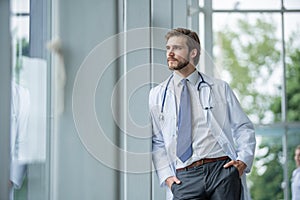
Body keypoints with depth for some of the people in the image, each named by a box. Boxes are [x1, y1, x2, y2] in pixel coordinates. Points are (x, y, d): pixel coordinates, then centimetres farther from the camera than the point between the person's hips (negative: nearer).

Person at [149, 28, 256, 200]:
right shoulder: (157, 95, 14)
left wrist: (244, 159, -3)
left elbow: (244, 128, 14)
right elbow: (156, 142, 13)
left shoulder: (220, 88, 13)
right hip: (184, 178, 0)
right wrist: (166, 175, 0)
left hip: (222, 168, 0)